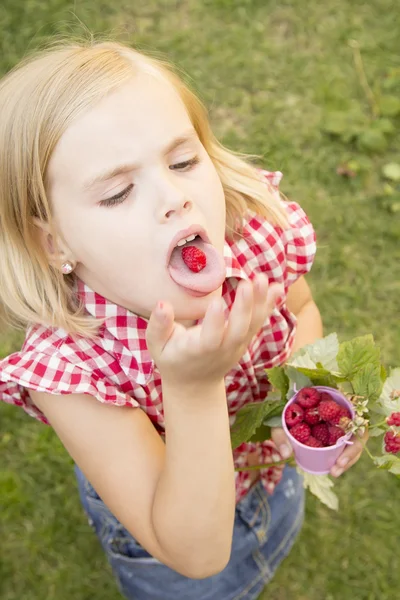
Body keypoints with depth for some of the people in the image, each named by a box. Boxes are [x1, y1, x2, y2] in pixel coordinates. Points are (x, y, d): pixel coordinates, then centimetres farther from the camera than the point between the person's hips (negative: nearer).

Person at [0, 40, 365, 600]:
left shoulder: (260, 233, -31)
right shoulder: (69, 366, -40)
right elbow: (197, 553, -35)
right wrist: (194, 389, -50)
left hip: (271, 467, 4)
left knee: (278, 533, 36)